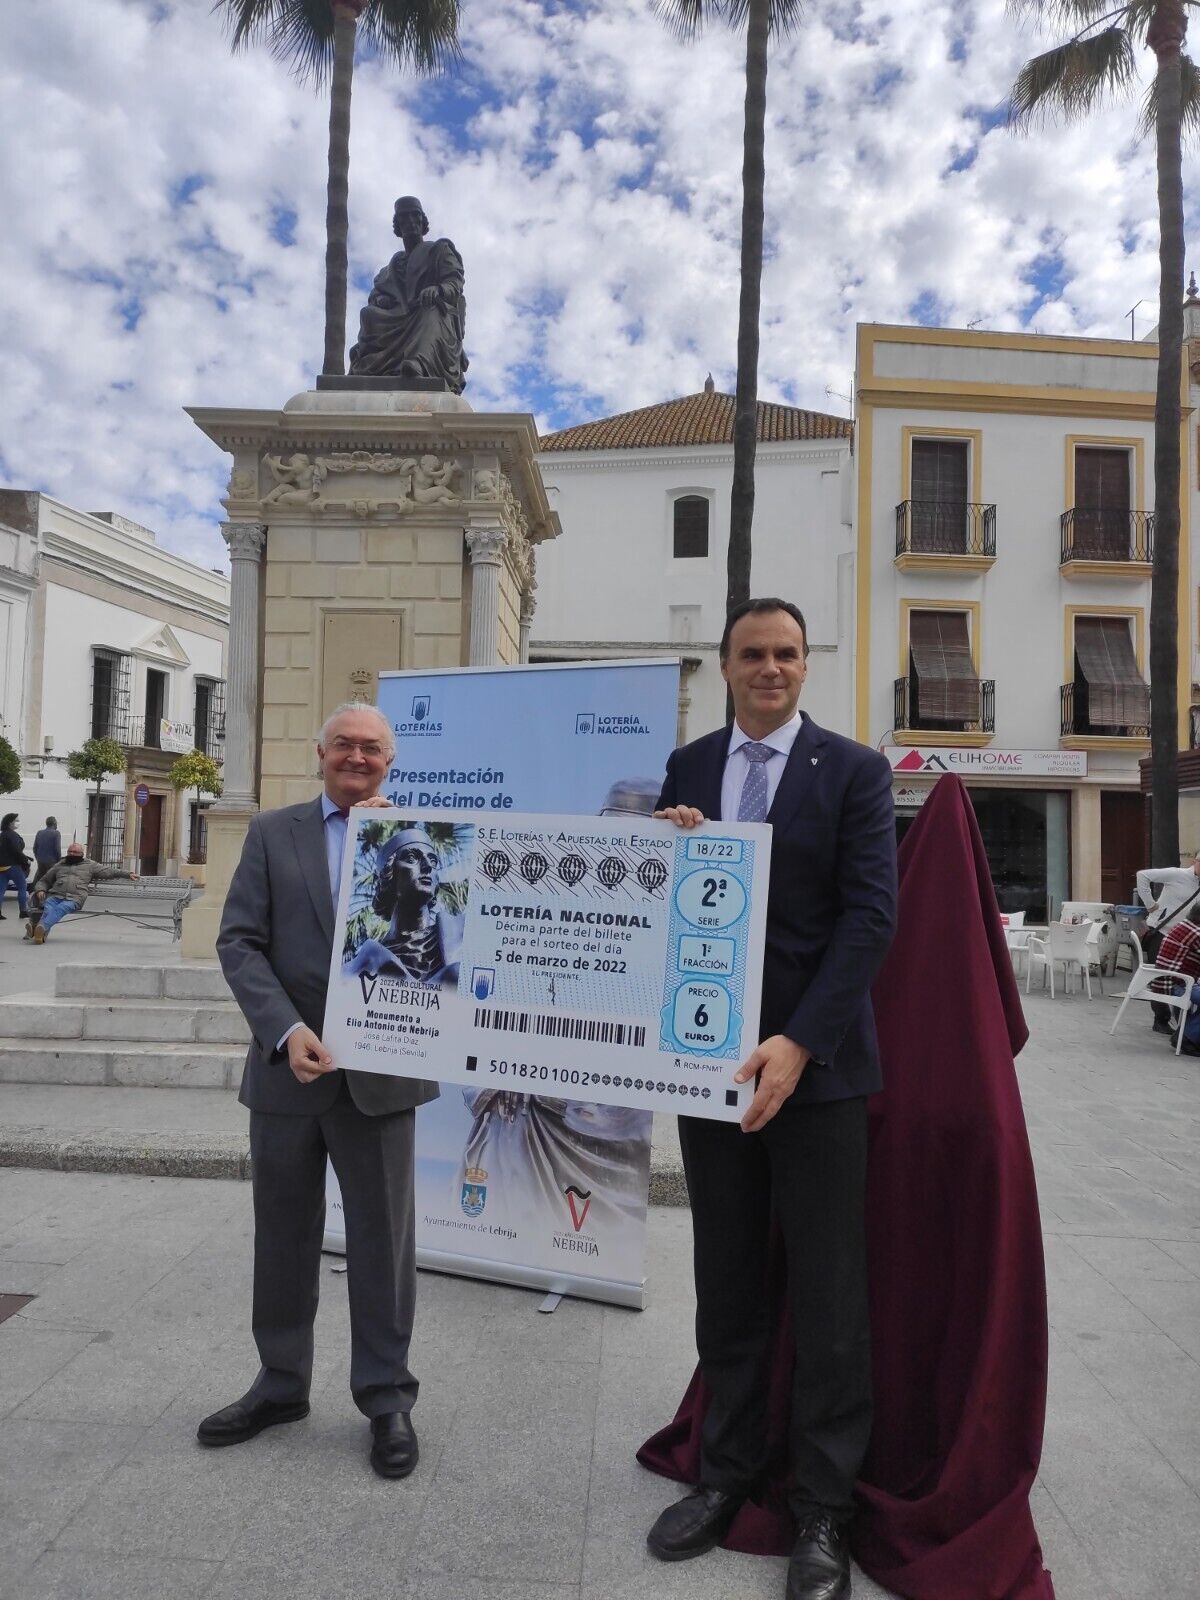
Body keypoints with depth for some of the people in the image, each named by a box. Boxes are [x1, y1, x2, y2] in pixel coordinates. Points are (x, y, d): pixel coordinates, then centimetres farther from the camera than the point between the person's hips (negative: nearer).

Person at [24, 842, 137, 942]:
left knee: (60, 908, -36)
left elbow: (109, 871, 19)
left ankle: (41, 927, -61)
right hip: (55, 896, 2)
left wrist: (127, 874, 6)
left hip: (74, 898, -2)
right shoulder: (59, 866, 33)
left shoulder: (90, 865, 25)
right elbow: (44, 881, 35)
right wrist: (41, 890, 12)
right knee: (48, 907, -34)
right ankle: (42, 931, -60)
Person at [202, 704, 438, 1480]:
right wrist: (285, 1029, -16)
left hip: (381, 1071, -2)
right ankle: (281, 1382, 36)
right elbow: (240, 941, -2)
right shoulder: (273, 832, 5)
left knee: (383, 1238, 9)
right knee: (283, 1234, 17)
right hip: (288, 1066, 2)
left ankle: (387, 1394, 27)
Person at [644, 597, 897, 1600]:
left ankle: (823, 1509, 28)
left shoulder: (853, 771, -4)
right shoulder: (687, 768, 7)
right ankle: (727, 1475, 35)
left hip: (813, 1064, -3)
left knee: (829, 1300, 9)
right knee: (726, 1290, 17)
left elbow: (869, 916, -11)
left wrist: (799, 1045, -20)